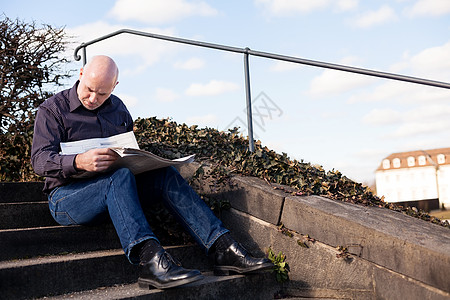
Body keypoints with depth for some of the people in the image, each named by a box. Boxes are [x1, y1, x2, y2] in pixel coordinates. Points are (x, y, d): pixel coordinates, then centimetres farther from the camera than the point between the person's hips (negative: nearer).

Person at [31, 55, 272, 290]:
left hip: (114, 190, 5)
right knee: (120, 177, -36)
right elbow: (40, 160, -13)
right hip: (66, 196, -4)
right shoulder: (52, 109, -1)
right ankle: (150, 259, -53)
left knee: (166, 175, -20)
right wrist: (78, 162, -33)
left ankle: (223, 249, -29)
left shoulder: (118, 108, 16)